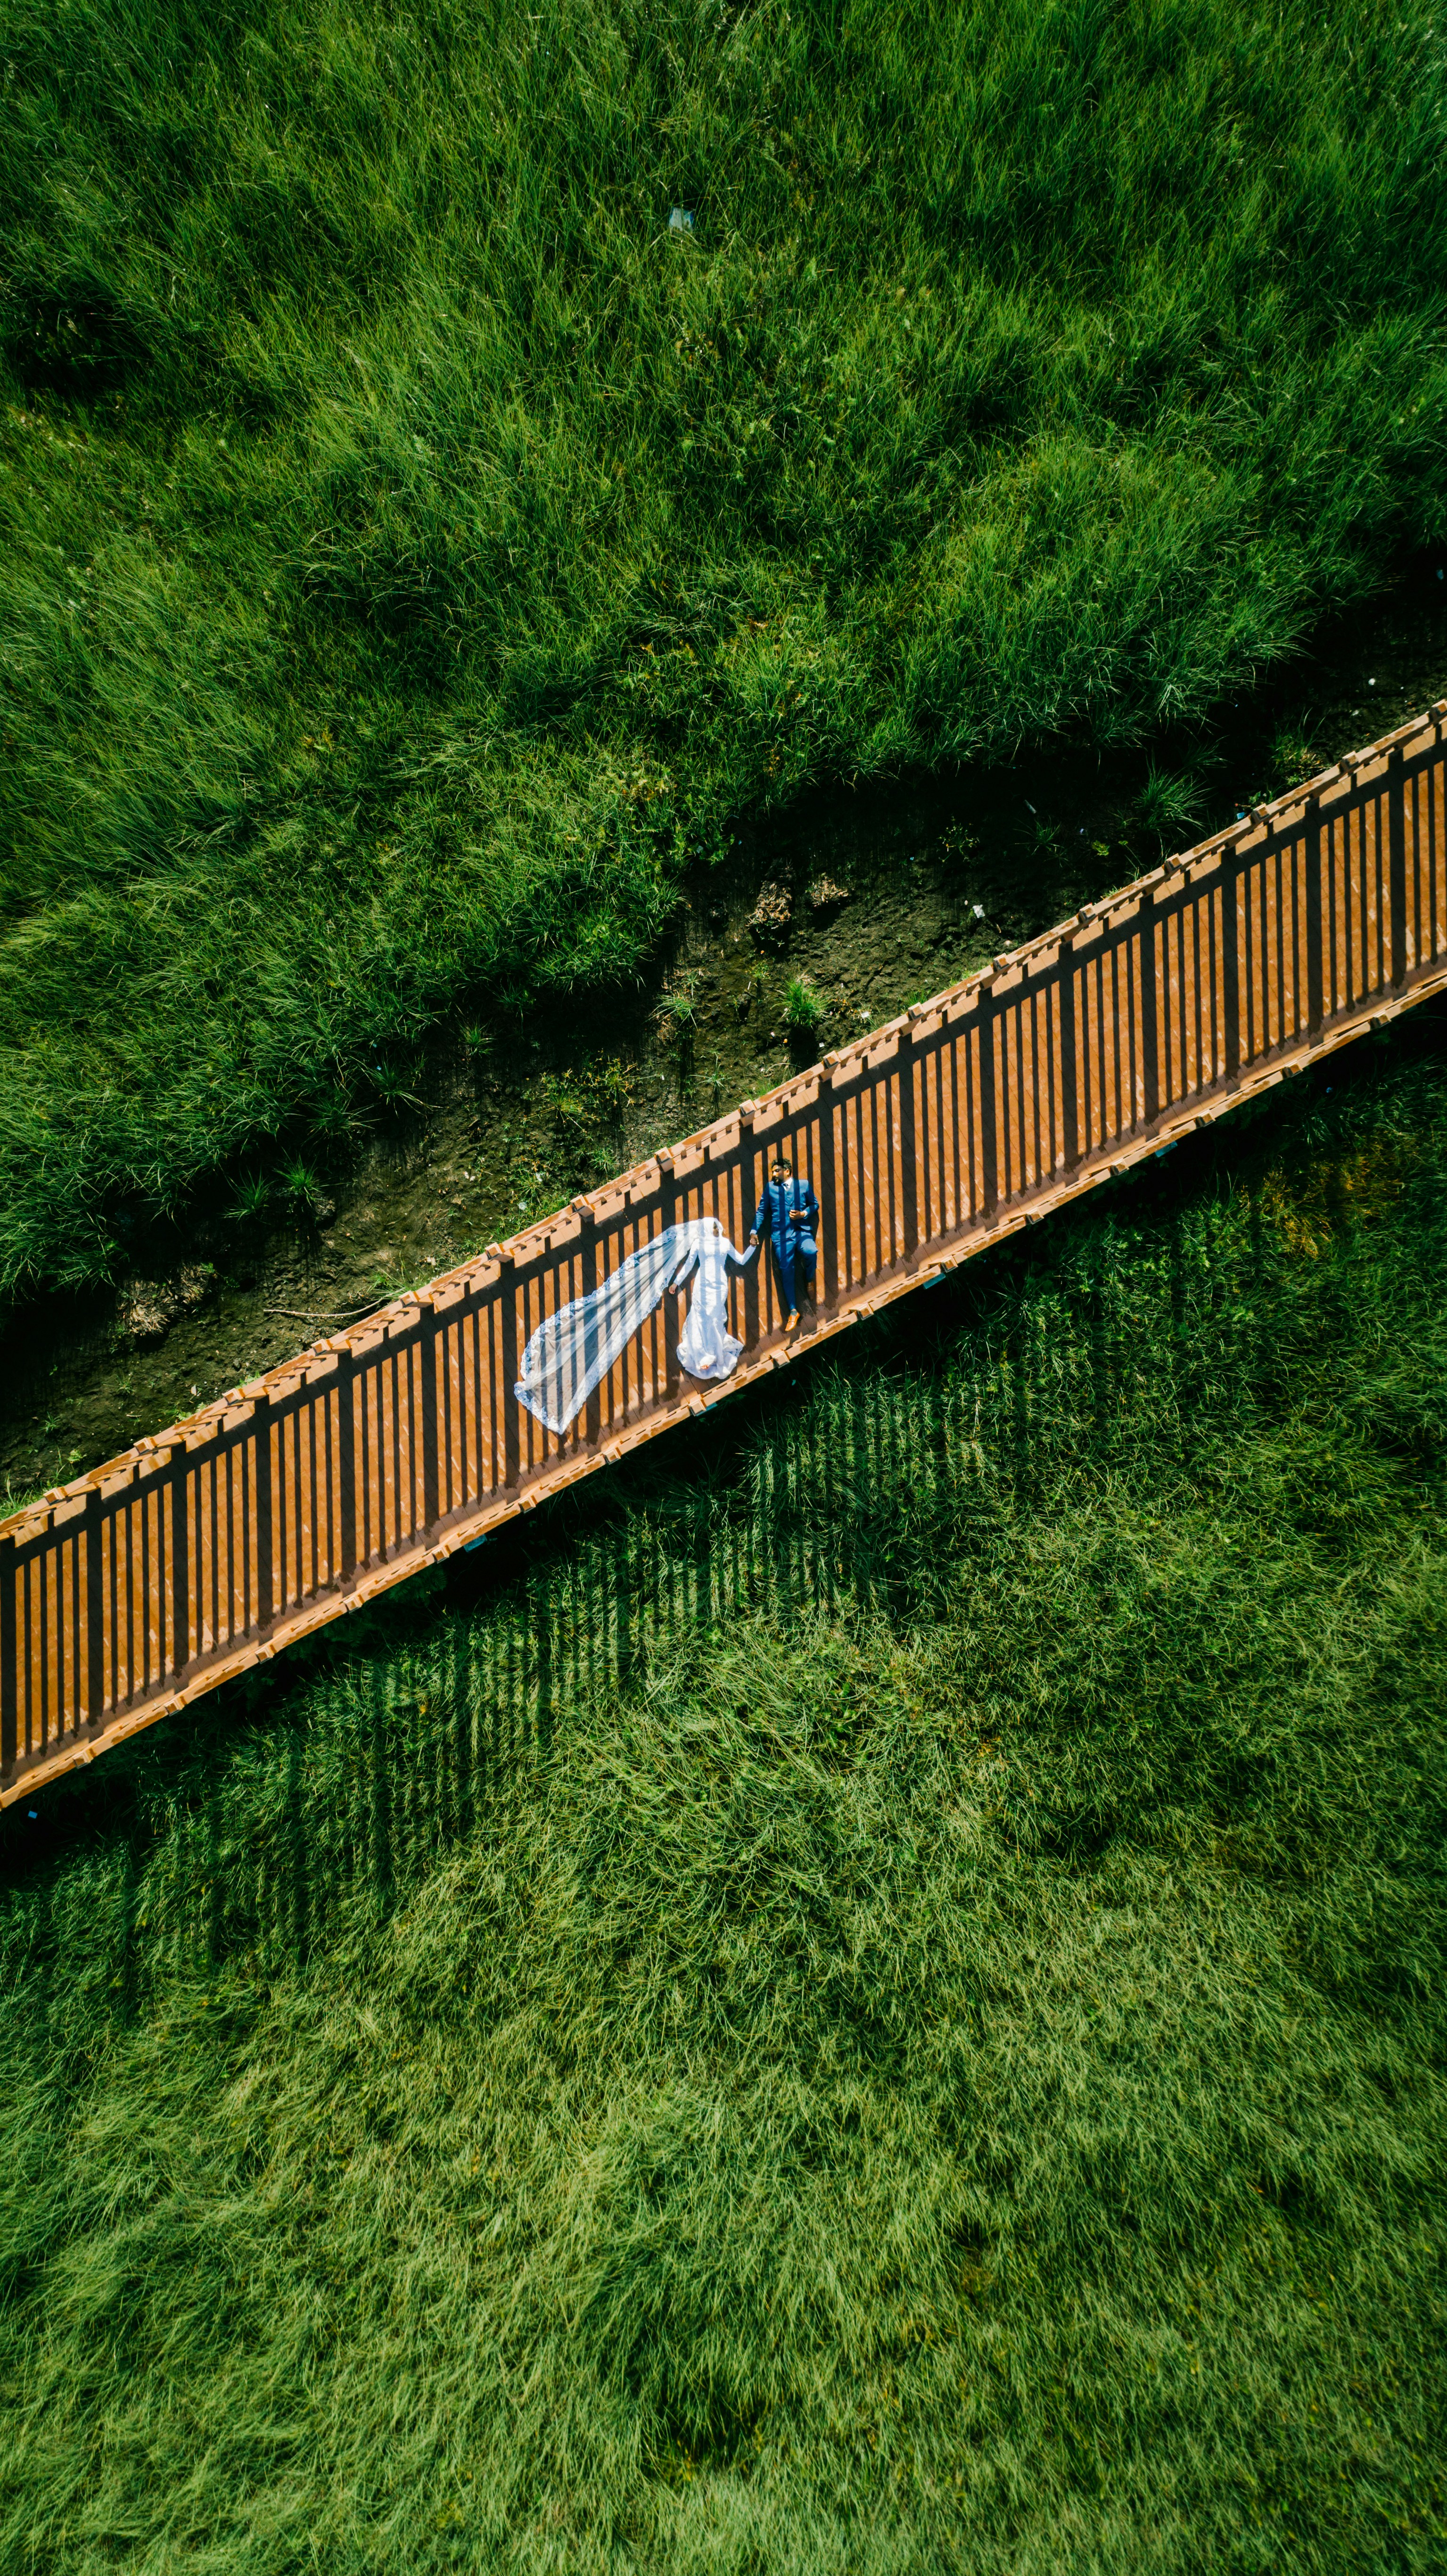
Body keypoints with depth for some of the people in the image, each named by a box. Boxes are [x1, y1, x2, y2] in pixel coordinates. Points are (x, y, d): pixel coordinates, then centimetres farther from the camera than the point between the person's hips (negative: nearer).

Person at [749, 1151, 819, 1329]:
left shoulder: (804, 1185, 12)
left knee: (811, 1252, -30)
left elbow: (815, 1204, 16)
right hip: (781, 1234, 1)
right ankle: (793, 1311, 5)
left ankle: (809, 1279, 5)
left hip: (802, 1231, -1)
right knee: (786, 1270, -4)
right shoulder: (770, 1187, 14)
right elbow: (761, 1210, 12)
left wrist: (804, 1214, -5)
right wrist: (754, 1231, 2)